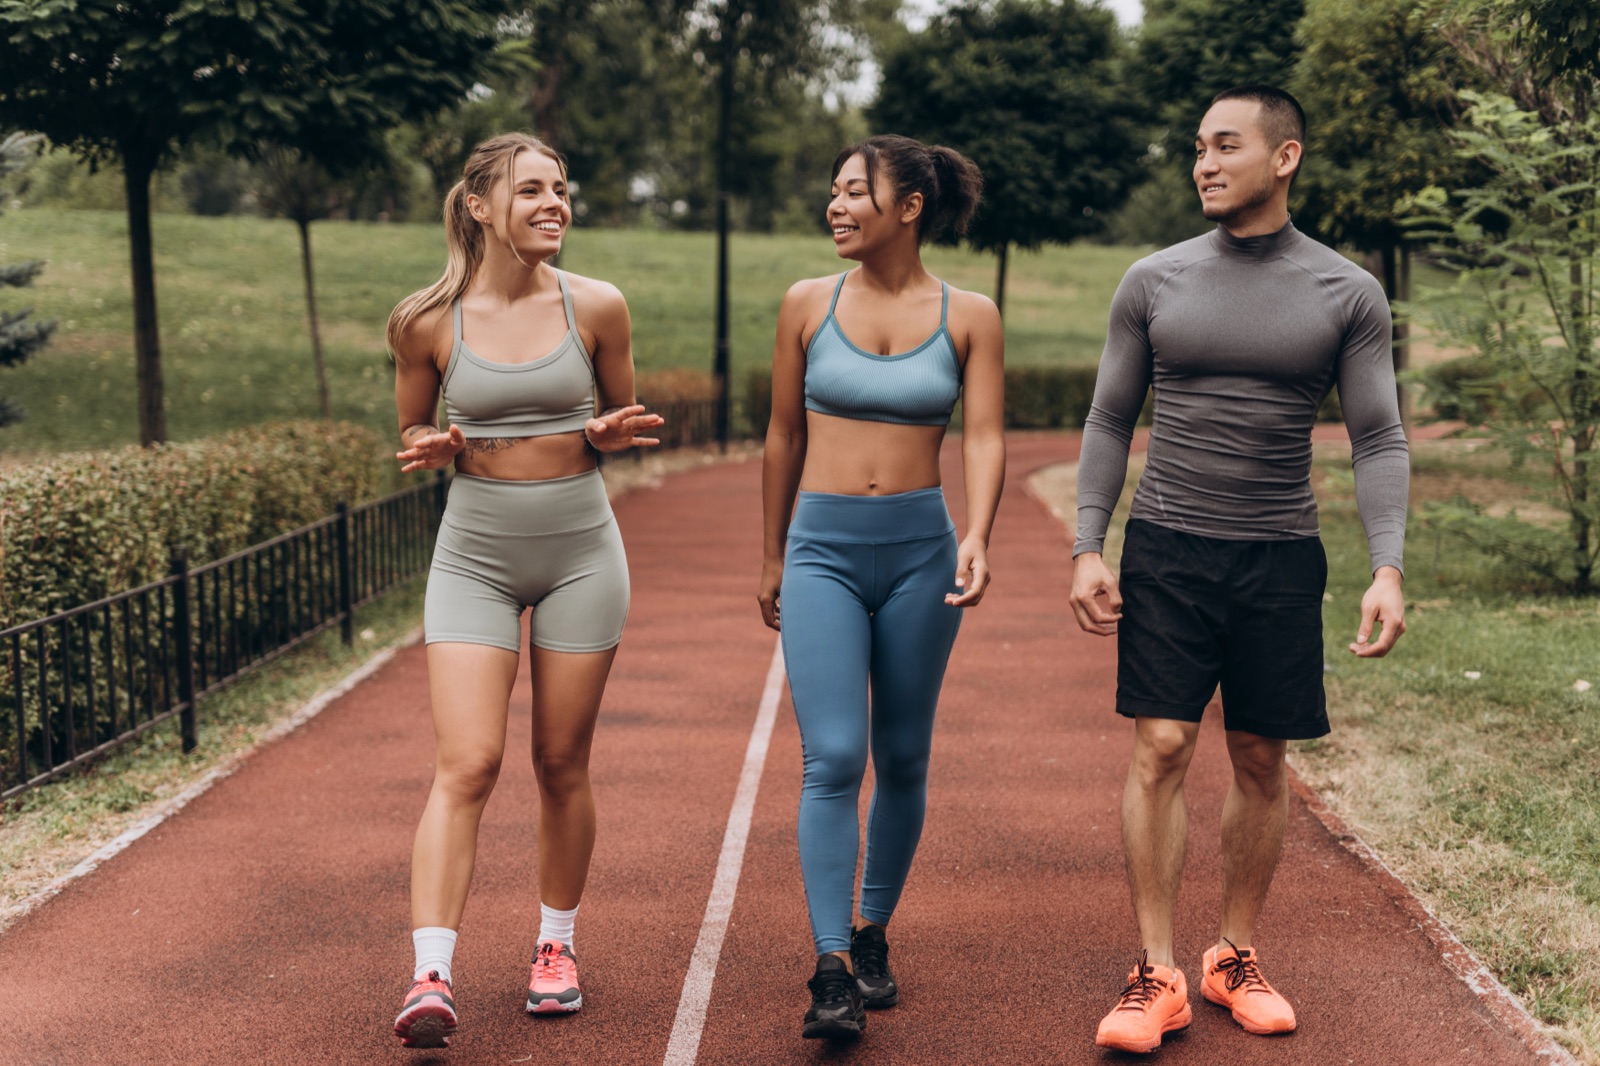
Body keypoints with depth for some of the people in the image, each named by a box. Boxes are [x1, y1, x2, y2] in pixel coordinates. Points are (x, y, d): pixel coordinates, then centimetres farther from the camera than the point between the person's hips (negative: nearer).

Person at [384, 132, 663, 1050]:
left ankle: (557, 944, 27)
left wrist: (609, 435, -13)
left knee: (563, 764, 9)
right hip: (475, 554, -1)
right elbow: (413, 433, 9)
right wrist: (431, 450, -14)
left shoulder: (596, 308, -4)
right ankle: (431, 976, -11)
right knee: (468, 765, -11)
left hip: (581, 551, 1)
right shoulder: (427, 321, -6)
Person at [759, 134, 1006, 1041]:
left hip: (920, 551, 1)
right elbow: (785, 437, 12)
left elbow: (986, 438, -5)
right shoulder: (809, 305, 5)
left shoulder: (970, 317, 2)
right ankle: (833, 971, -9)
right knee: (833, 759, -11)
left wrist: (976, 538, -23)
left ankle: (874, 934, 27)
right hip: (824, 548, 0)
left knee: (903, 760, 9)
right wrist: (772, 556, 16)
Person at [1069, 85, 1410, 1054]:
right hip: (1166, 553, 0)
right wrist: (1088, 548, -2)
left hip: (1280, 560, 0)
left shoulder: (1347, 293, 0)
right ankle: (1158, 976, 0)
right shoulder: (1154, 282, 2)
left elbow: (1380, 441, 0)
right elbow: (1110, 422, 7)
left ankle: (1238, 956, 22)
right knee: (1161, 751, -6)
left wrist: (1389, 570, -11)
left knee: (1262, 761, 7)